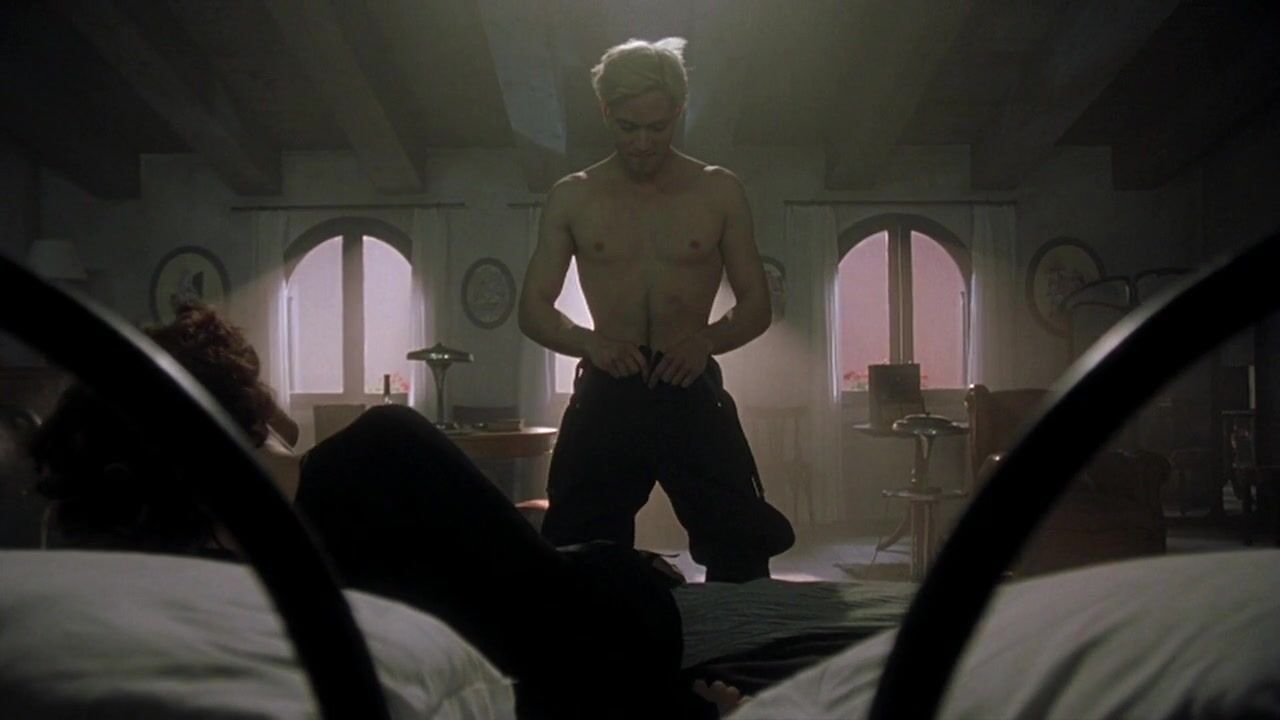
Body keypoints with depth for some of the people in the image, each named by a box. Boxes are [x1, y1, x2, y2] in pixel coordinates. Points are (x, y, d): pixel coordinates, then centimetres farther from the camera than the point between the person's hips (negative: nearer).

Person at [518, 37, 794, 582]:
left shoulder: (719, 192, 4)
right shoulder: (572, 197, 5)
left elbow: (757, 304, 6)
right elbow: (532, 309, 5)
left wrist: (709, 339, -15)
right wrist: (589, 342, -15)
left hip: (691, 391, 0)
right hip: (606, 394, 1)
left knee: (741, 556, -1)